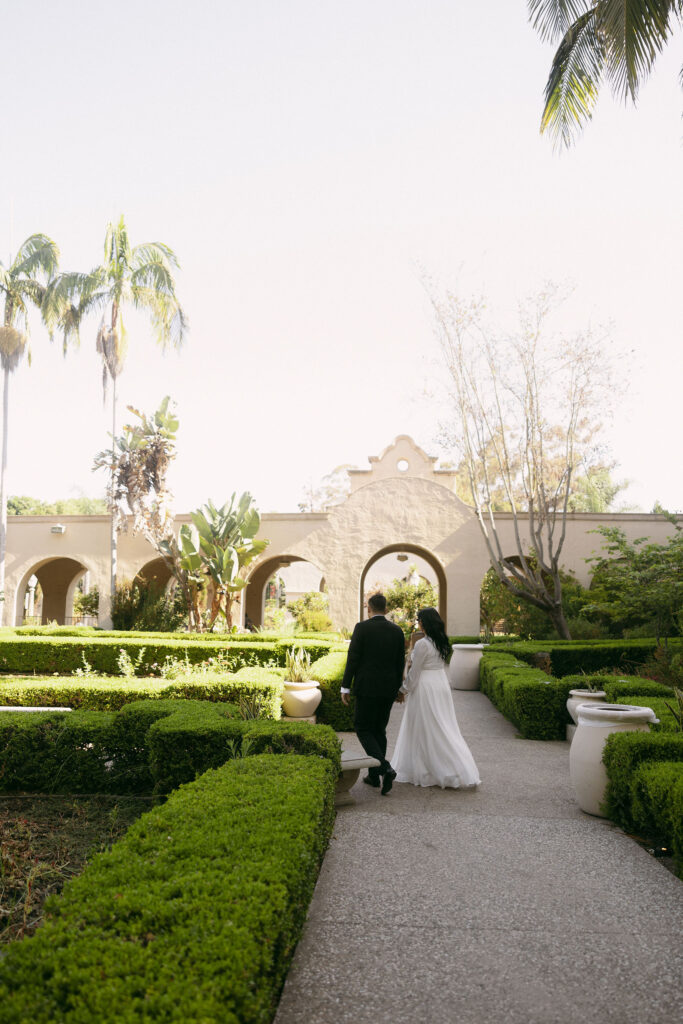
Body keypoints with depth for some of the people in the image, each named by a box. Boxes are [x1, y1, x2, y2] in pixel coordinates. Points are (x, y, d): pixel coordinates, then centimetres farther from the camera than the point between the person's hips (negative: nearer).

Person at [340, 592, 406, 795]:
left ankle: (385, 768, -15)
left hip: (367, 687, -5)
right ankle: (374, 776, 19)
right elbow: (400, 663, 8)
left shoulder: (362, 628, -8)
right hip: (389, 688, 5)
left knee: (363, 729, 3)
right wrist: (397, 688, 19)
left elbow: (353, 659, -10)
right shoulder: (397, 631, 5)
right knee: (379, 729, 15)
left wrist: (345, 687, -4)